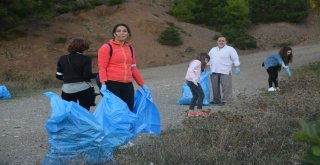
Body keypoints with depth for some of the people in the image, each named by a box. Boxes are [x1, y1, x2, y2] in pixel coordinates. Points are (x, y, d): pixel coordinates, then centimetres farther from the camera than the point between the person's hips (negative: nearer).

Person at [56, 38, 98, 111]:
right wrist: (97, 75, 4)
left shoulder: (62, 59, 5)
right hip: (83, 88, -3)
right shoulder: (85, 59, -7)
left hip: (67, 90, 3)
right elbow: (87, 75, -13)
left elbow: (59, 76, 7)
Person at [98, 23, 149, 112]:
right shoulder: (107, 47, -2)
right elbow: (102, 67, -8)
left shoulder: (130, 48, 15)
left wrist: (142, 84, 21)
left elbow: (133, 68, 21)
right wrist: (103, 84, -21)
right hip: (112, 84, -6)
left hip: (128, 85, 6)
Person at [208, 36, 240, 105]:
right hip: (214, 72, 5)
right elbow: (208, 59, 26)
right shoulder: (213, 49, 21)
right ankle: (216, 100, 15)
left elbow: (235, 59, -2)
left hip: (225, 72, -5)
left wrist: (237, 67, -13)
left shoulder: (230, 49, 4)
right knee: (215, 87, 6)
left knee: (226, 87, -8)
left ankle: (225, 100, -2)